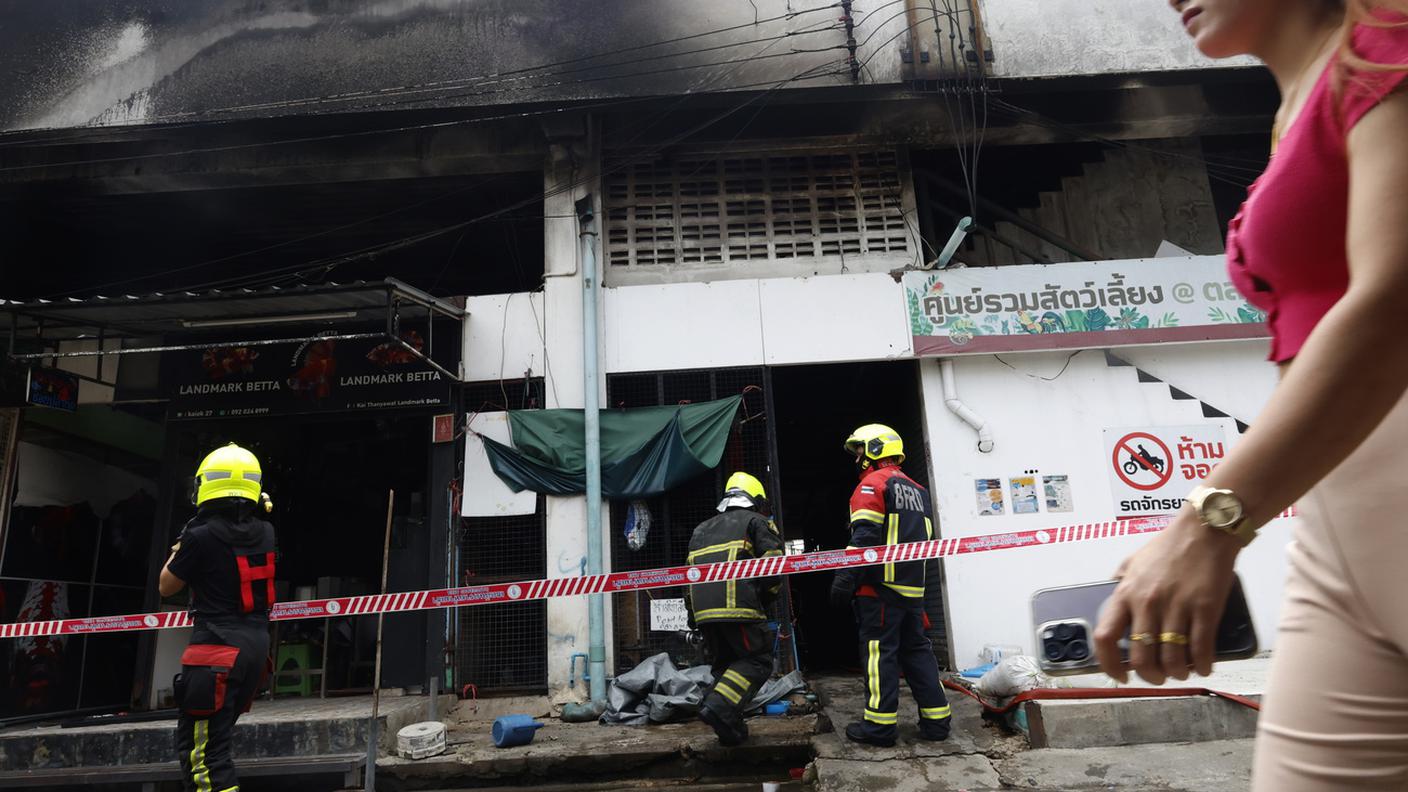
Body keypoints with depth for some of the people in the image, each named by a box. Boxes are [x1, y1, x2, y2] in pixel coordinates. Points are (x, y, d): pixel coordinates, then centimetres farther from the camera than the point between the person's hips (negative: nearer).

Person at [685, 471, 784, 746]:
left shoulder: (702, 529, 30)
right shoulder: (756, 522, 12)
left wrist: (695, 619, 26)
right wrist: (764, 600, 15)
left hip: (703, 610, 6)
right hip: (738, 606, -6)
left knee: (725, 663, 18)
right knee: (757, 661, 0)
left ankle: (729, 726, 10)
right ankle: (720, 705, -19)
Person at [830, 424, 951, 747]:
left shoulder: (872, 483, -6)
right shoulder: (918, 491, 21)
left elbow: (864, 537, -16)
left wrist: (845, 578, -18)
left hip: (879, 586, -8)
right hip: (912, 587, 8)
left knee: (879, 650, -5)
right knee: (916, 649, 13)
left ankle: (880, 724, -3)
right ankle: (936, 720, 15)